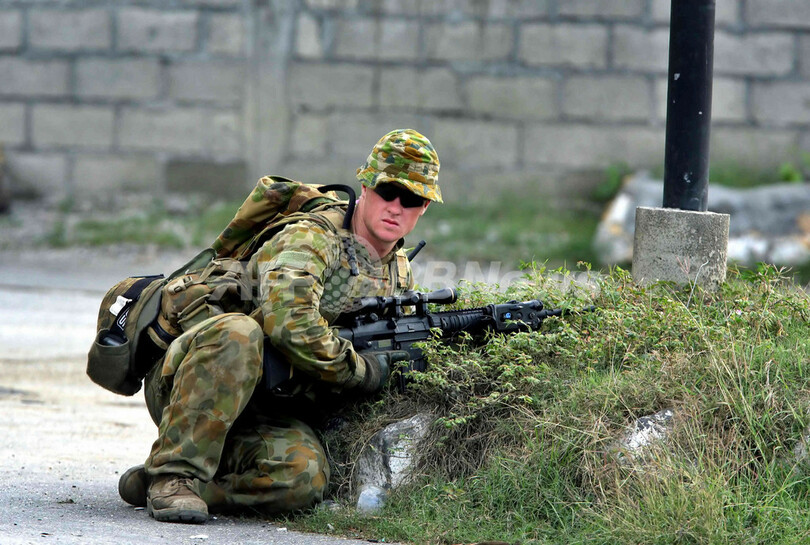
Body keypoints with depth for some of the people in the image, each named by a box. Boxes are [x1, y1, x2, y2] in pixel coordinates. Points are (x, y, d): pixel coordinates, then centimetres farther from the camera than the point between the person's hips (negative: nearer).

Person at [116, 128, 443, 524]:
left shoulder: (400, 276, 14)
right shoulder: (310, 239, -13)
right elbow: (289, 323, -32)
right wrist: (362, 372, -20)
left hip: (268, 417, 6)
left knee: (304, 476, -30)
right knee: (237, 332, -40)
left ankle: (152, 485, -12)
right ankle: (174, 473, -30)